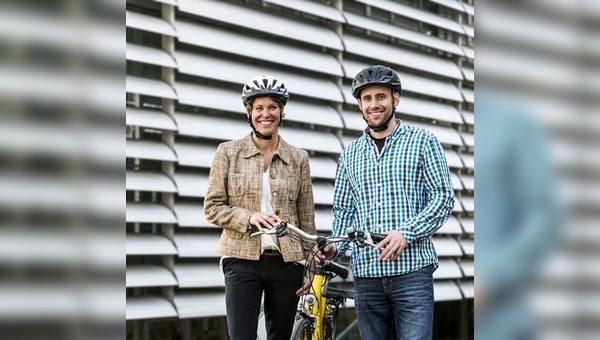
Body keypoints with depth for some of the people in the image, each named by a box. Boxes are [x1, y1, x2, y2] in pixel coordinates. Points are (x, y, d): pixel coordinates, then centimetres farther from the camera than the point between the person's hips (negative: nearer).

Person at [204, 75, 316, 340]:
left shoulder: (298, 158, 7)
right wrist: (249, 217, -15)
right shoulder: (228, 152, 3)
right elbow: (212, 207, 2)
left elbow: (306, 219, 9)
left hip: (287, 261, 2)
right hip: (242, 260, -2)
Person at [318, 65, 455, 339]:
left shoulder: (423, 141, 4)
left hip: (412, 269, -4)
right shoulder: (350, 154, 16)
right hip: (366, 274, 4)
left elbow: (443, 197, -3)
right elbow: (343, 210, 17)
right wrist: (335, 247, -2)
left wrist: (406, 232, -17)